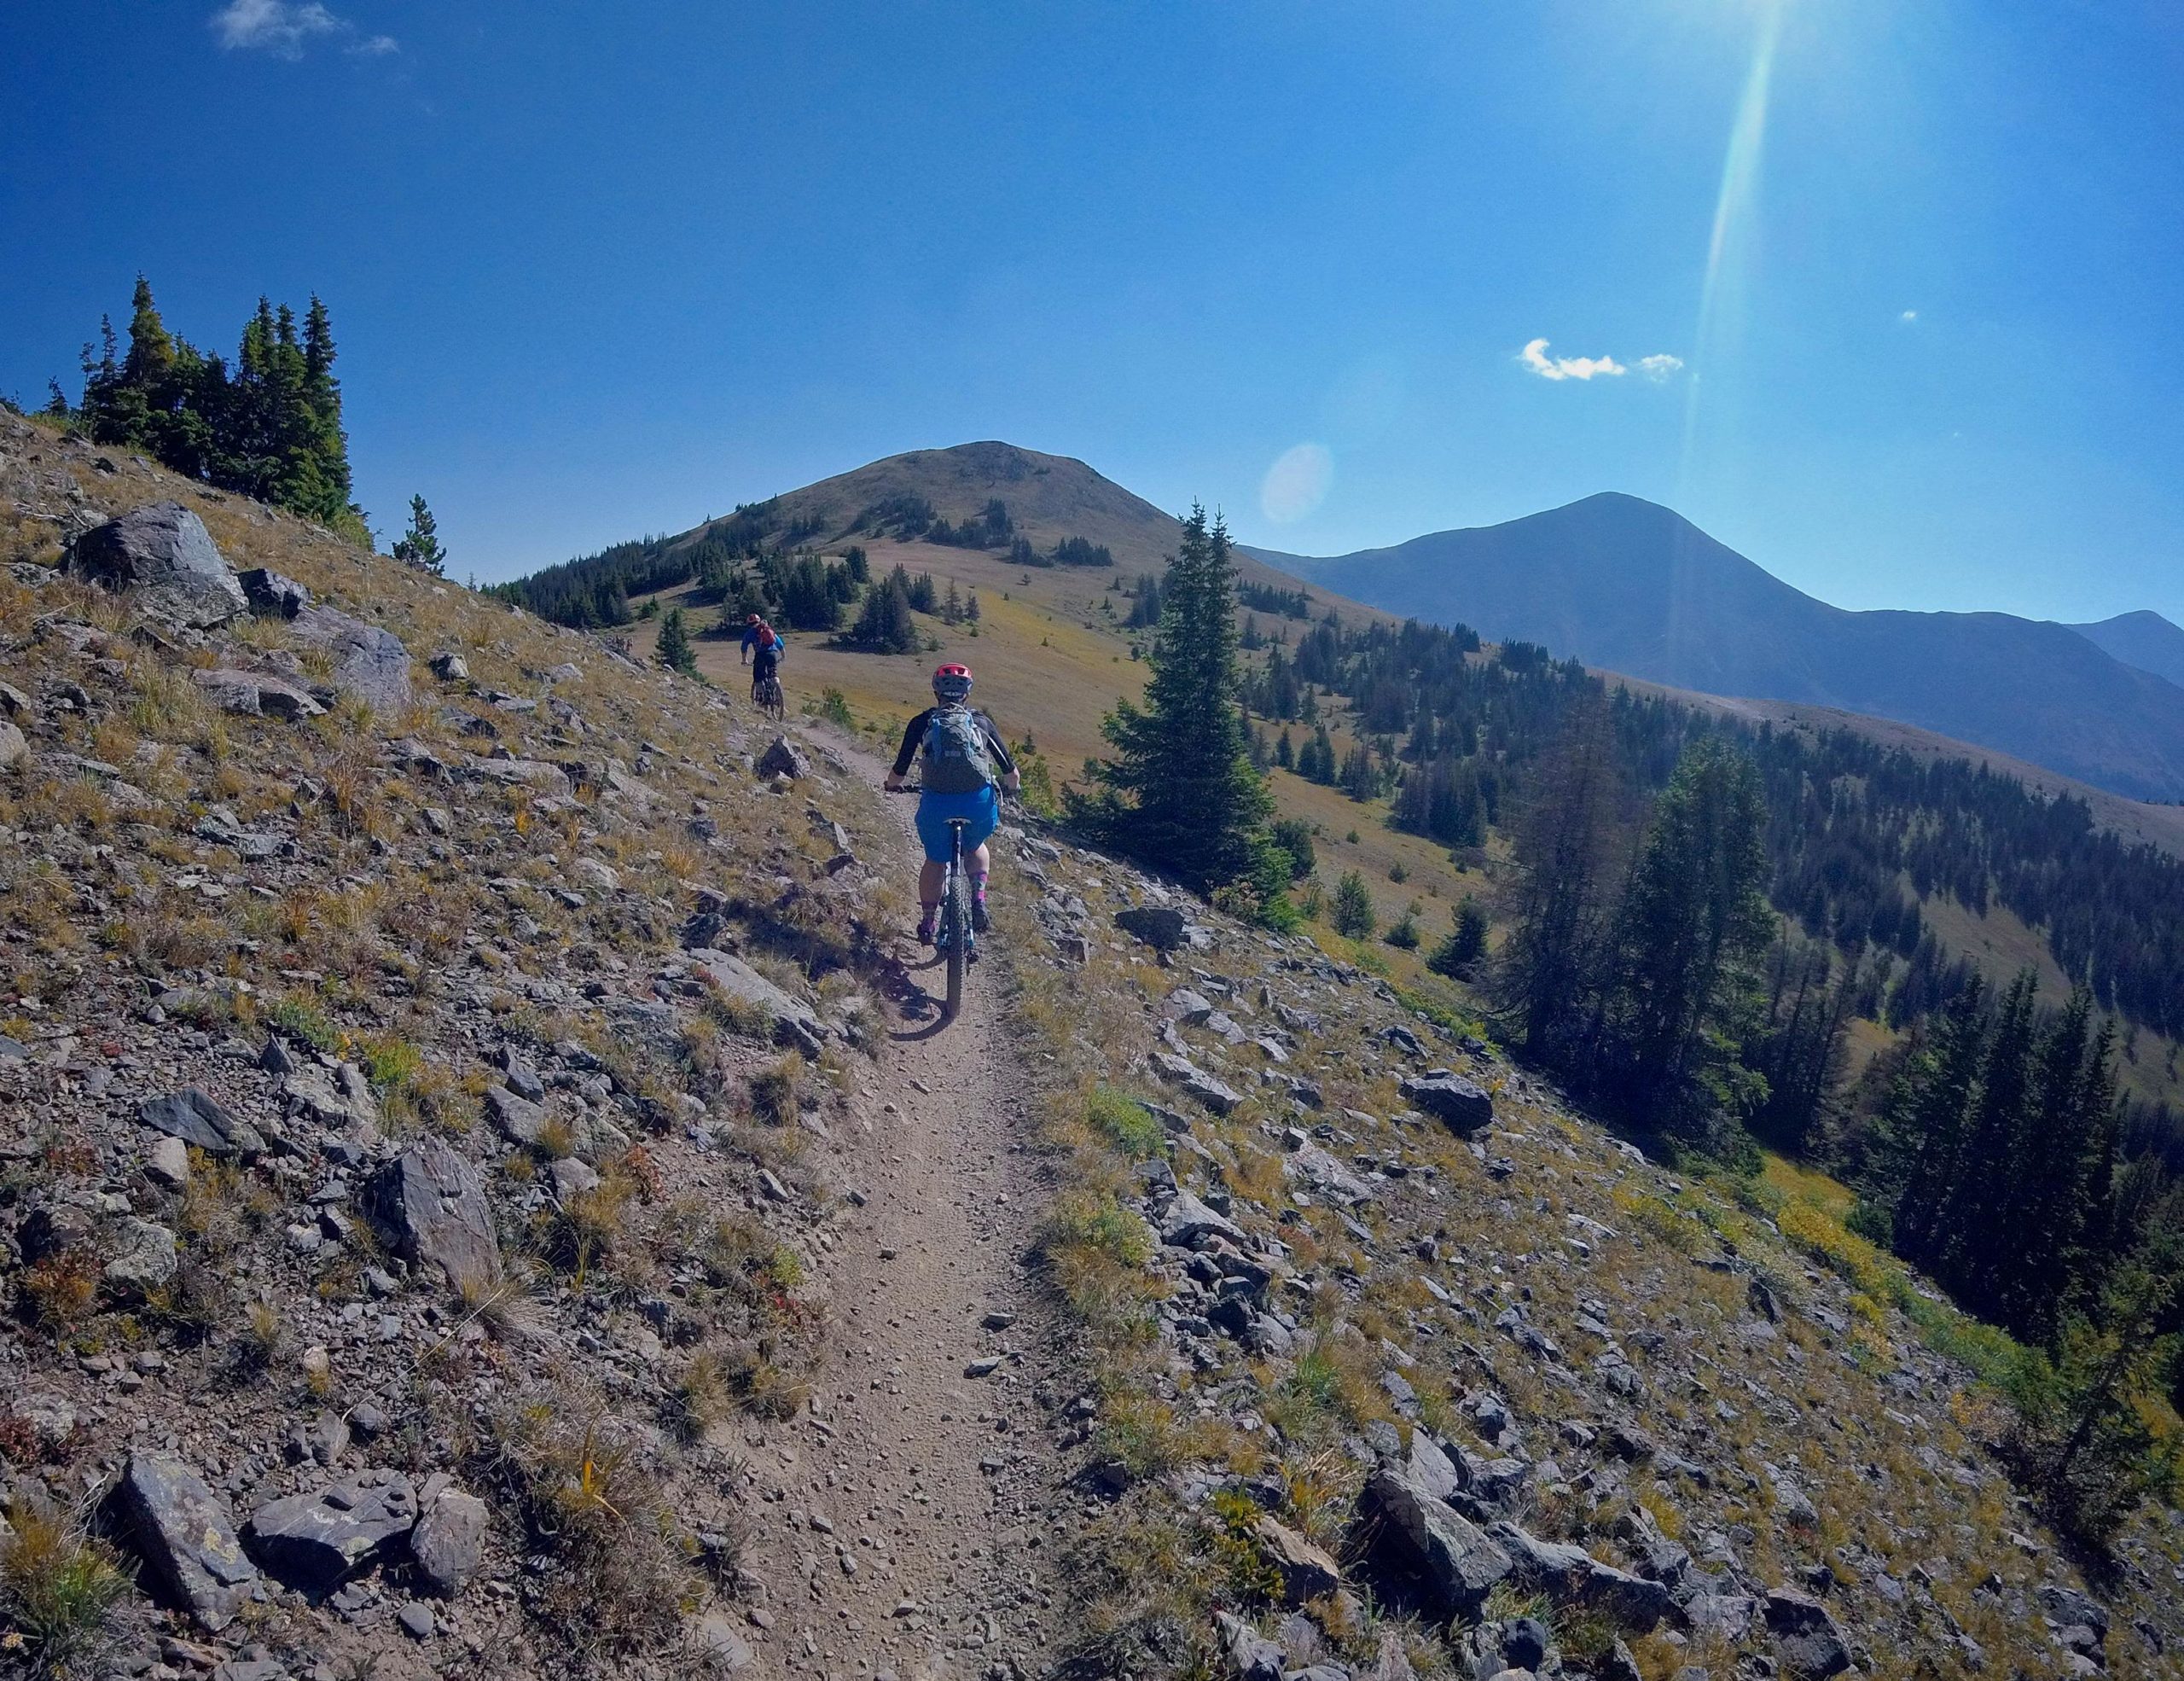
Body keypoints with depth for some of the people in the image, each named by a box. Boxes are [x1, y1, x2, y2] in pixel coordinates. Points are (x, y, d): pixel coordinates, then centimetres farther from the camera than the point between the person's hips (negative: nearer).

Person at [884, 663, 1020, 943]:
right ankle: (978, 898, 11)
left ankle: (928, 922, 27)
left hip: (937, 801, -1)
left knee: (935, 860, 21)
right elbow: (1011, 772, 13)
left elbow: (898, 772, 11)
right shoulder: (982, 722, 13)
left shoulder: (922, 723, 11)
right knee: (976, 846, 30)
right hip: (980, 801, 1)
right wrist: (1012, 787, 34)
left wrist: (892, 784, 32)